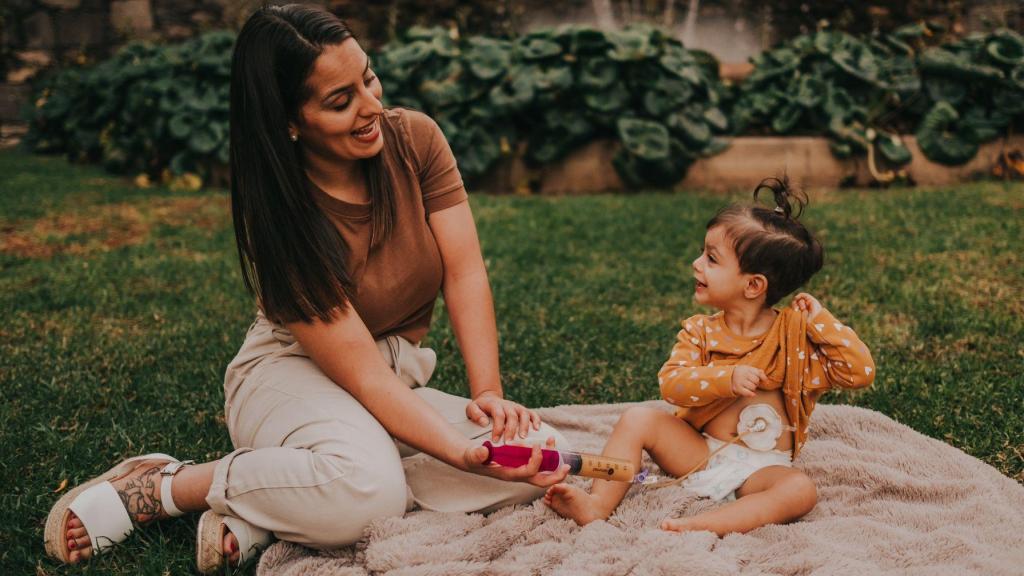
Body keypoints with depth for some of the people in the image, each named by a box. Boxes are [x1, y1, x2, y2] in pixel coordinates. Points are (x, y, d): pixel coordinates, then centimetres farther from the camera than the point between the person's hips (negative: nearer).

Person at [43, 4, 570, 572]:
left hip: (403, 381, 6)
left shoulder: (413, 138, -10)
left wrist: (488, 394, -24)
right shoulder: (280, 214, -22)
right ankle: (158, 485, -13)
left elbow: (465, 274, -11)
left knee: (542, 460, -21)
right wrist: (464, 452, -38)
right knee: (367, 485, -40)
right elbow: (363, 374, -26)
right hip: (295, 374, -5)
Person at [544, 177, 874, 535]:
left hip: (760, 468, -2)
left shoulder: (795, 334, -4)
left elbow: (860, 372, -8)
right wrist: (727, 378, -28)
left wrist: (821, 322, -14)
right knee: (638, 419, -14)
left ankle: (705, 526, -48)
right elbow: (670, 384, -13)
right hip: (699, 452, 3)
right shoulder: (701, 332, 2)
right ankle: (599, 505, -19)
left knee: (800, 490, -32)